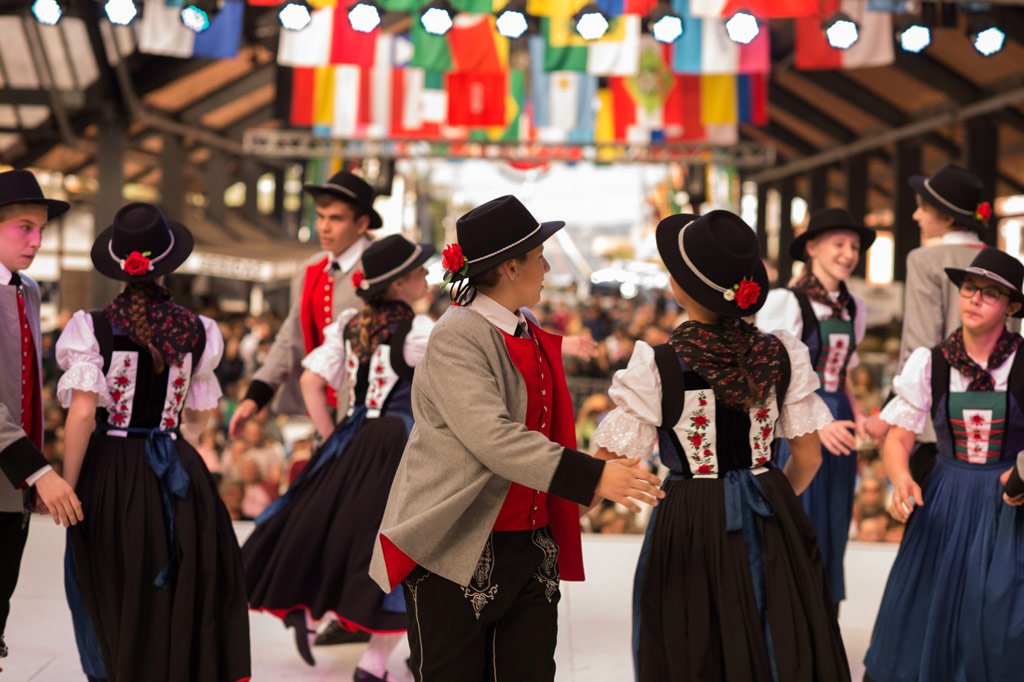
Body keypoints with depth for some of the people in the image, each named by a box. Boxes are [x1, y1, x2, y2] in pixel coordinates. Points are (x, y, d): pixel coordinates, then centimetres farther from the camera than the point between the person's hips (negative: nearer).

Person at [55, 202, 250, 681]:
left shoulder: (95, 329, -9)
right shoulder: (195, 332, 0)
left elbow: (82, 415, -14)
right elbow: (198, 414, 9)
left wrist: (67, 488, -8)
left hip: (110, 472, -2)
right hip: (175, 476, 2)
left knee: (114, 602, 11)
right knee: (179, 600, 14)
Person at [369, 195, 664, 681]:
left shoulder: (533, 336, 11)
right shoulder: (456, 337, -15)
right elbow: (491, 437, -26)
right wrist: (591, 477, -30)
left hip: (531, 547, 8)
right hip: (456, 550, -7)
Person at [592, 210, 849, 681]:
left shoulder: (657, 367, -15)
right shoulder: (782, 355, -3)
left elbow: (611, 462, -12)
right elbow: (808, 457, 4)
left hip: (690, 527, -3)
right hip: (773, 528, 4)